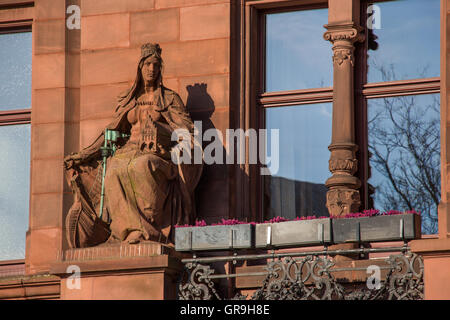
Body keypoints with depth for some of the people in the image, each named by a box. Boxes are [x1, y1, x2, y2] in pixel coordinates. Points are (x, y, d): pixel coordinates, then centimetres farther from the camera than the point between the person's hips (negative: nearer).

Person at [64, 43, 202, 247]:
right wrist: (83, 155, 19)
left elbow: (185, 128, 0)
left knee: (141, 168, -40)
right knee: (114, 172, -34)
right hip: (130, 152, 3)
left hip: (157, 156, -3)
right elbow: (112, 132, 24)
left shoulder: (169, 98, 11)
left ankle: (146, 229, -41)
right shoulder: (129, 100, 21)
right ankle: (129, 229, -40)